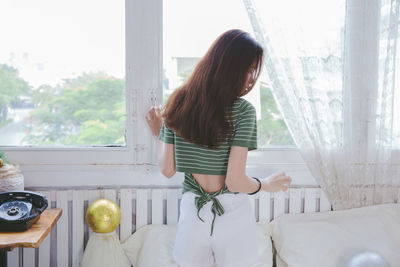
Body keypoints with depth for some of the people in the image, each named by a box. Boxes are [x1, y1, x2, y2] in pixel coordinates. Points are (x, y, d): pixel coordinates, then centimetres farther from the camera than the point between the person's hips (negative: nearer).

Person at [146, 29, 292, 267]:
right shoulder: (242, 110, -15)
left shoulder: (179, 103, -2)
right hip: (233, 216, -3)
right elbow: (235, 182, -18)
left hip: (192, 214, 4)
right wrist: (266, 185, 2)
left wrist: (158, 135, 18)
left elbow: (168, 170, 1)